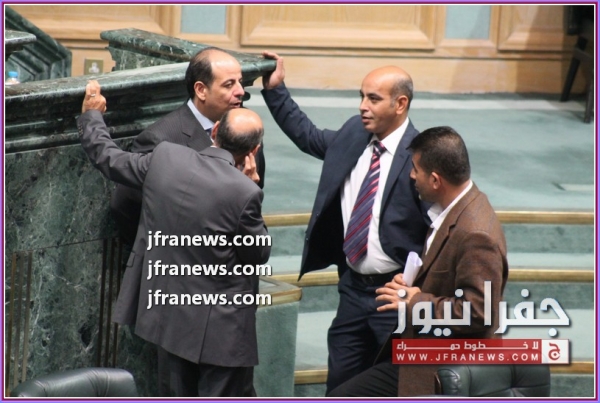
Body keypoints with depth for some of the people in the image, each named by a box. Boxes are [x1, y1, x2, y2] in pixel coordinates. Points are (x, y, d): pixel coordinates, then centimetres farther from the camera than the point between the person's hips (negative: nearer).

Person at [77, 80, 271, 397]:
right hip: (219, 324, -6)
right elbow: (259, 255, -7)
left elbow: (107, 158, 10)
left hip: (169, 310, 6)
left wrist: (91, 115, 28)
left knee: (176, 397, 19)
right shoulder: (245, 193, -22)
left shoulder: (164, 158, -7)